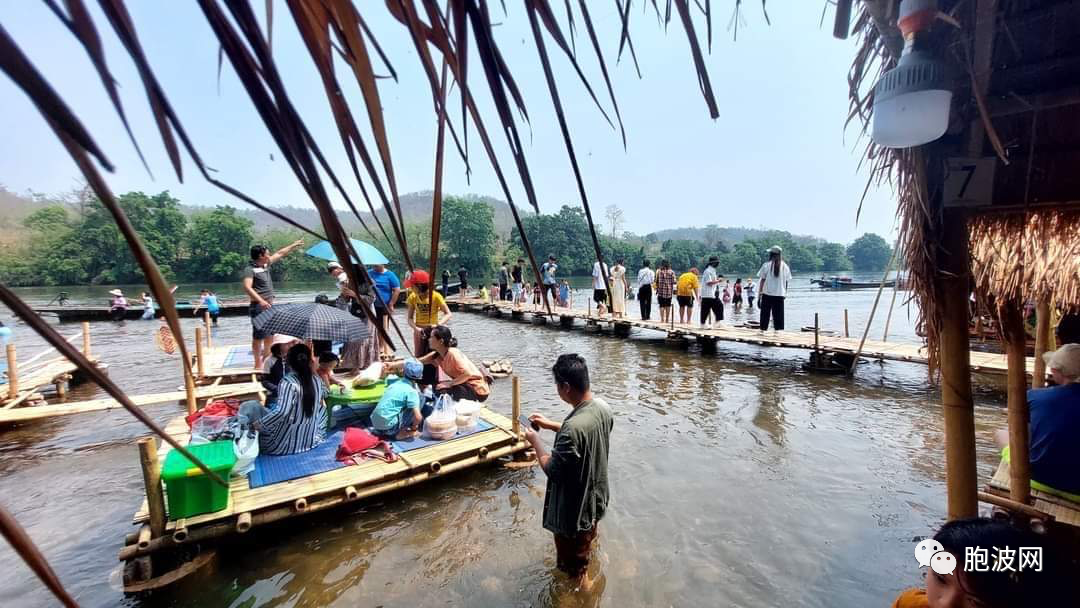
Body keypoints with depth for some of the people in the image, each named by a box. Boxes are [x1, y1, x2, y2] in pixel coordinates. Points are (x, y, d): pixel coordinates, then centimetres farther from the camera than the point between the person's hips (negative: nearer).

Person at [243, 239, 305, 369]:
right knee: (258, 336, -3)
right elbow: (247, 287, -26)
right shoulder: (250, 269, -13)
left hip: (269, 306, 9)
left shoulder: (266, 265, 11)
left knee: (270, 335, 16)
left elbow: (280, 253, 23)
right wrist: (260, 301, -37)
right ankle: (258, 364, 4)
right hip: (259, 307, -9)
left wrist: (294, 245, 29)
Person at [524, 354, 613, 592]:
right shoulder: (603, 407, -12)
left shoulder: (573, 427, -40)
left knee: (573, 563, 18)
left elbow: (553, 470, -27)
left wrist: (535, 440, -13)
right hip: (596, 496, 9)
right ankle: (585, 576, 65)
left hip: (575, 508, -9)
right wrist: (551, 425, 6)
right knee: (587, 540, 37)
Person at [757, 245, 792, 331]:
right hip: (780, 295, 2)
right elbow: (786, 282, 5)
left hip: (767, 294, -2)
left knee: (765, 315, 7)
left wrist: (760, 294, 1)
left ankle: (762, 331, 11)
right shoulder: (785, 266, 2)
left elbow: (762, 280, -5)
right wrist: (784, 294, 17)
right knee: (779, 317, 7)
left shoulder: (767, 265, -6)